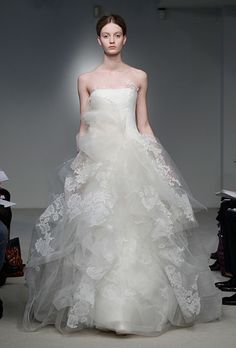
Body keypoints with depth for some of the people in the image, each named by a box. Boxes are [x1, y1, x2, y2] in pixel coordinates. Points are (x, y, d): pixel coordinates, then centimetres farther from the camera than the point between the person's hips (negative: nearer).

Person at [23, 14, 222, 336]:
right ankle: (100, 306, 5)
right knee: (96, 230, -5)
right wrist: (80, 164, 2)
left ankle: (141, 303, 9)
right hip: (97, 161, 0)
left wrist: (158, 161, 3)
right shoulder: (86, 79, 9)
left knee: (138, 230, -3)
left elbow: (144, 125, 10)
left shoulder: (139, 77, 10)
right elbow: (84, 127, 9)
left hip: (134, 158, 0)